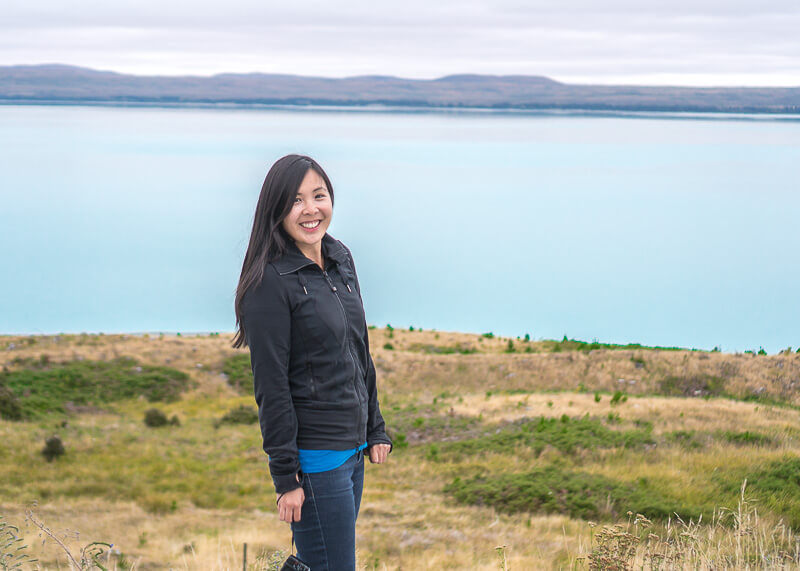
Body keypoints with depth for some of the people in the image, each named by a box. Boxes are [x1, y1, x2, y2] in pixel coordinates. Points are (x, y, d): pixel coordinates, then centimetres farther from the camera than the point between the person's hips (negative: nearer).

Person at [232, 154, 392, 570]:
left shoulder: (341, 259, 9)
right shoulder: (271, 280, -14)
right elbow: (271, 386, -15)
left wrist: (375, 428, 15)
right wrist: (286, 476, -16)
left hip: (353, 447, 7)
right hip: (314, 456, -7)